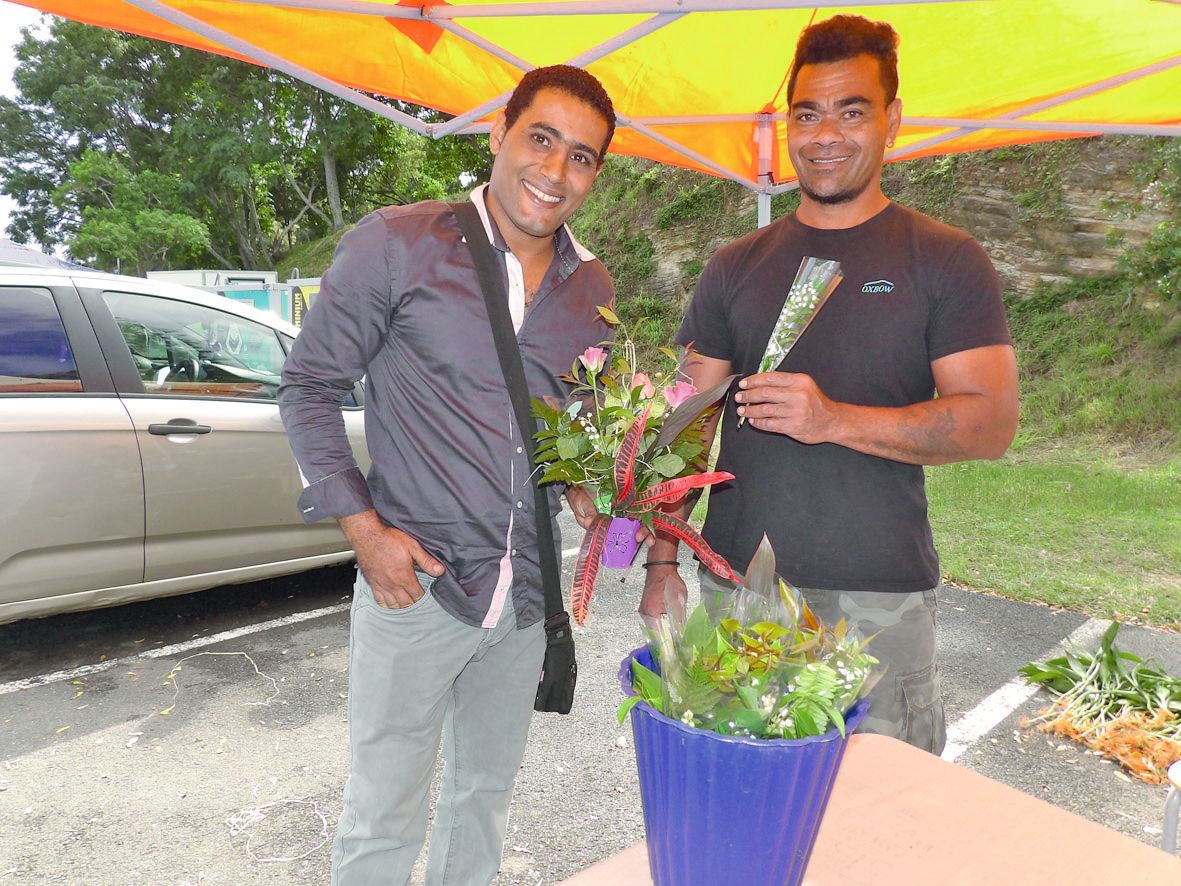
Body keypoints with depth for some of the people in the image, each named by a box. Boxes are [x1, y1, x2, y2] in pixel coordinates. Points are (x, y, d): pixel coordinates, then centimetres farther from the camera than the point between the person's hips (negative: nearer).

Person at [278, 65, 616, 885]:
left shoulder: (594, 289, 6)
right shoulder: (395, 244, -9)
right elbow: (310, 386, -5)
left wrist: (585, 484, -2)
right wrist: (363, 527, -12)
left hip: (527, 590, 5)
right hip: (415, 580, -4)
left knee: (487, 794, 22)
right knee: (384, 819, 8)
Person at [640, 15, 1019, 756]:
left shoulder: (946, 262, 1)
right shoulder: (737, 268, 9)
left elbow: (992, 423, -7)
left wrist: (834, 418, -21)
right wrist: (663, 557, 0)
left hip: (881, 599, -2)